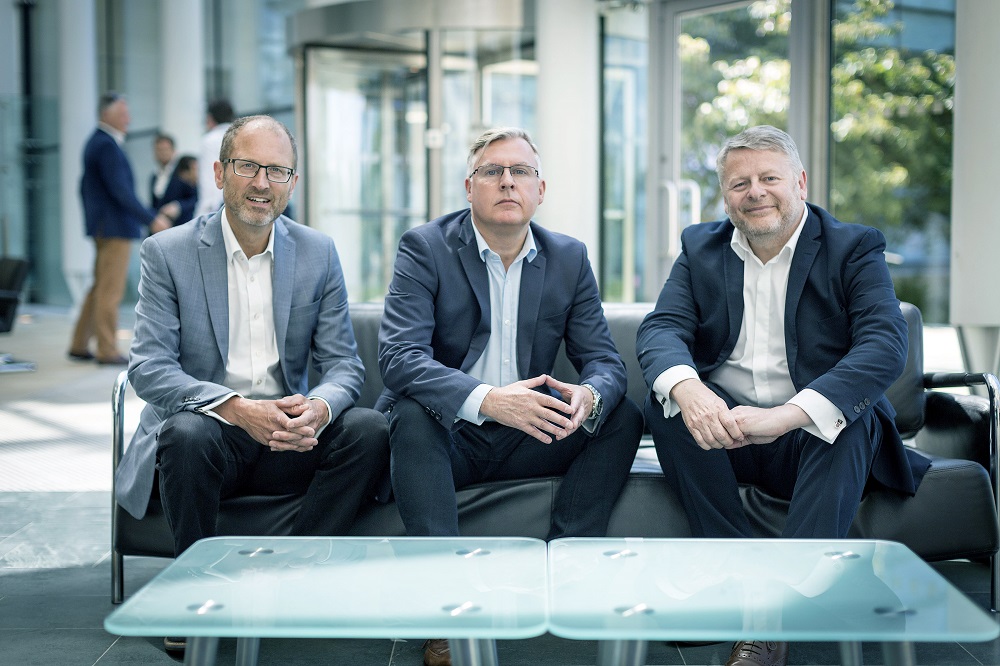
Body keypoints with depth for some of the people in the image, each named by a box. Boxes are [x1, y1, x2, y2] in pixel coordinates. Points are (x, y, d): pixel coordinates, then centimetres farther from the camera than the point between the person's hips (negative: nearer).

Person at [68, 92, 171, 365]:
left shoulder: (95, 142, 15)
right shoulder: (107, 145, -16)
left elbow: (85, 187, 22)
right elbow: (121, 191, -22)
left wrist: (92, 221, 28)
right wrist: (151, 219, -21)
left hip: (103, 227, 10)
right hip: (116, 227, -10)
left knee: (100, 288, 15)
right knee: (111, 290, -5)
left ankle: (79, 345, 19)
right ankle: (107, 351, 0)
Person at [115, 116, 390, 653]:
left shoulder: (319, 253, 5)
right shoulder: (167, 252, -3)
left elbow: (344, 365, 2)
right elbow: (148, 367, -12)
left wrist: (319, 407, -24)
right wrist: (237, 409, -29)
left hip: (286, 439, 3)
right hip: (206, 432, -2)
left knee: (370, 429, -24)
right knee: (189, 433, -36)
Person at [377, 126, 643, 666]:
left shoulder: (569, 258, 5)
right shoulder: (425, 247, -7)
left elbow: (604, 359, 1)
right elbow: (398, 355, -21)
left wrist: (589, 397, -26)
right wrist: (487, 400, -38)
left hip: (527, 437, 4)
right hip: (446, 436, -3)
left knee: (623, 416, -15)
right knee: (412, 413, -34)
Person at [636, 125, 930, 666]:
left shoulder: (855, 250, -2)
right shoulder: (700, 248, 9)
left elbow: (886, 346, -19)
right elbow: (660, 328, -6)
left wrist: (786, 415, -35)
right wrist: (687, 388, -33)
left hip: (815, 439, -2)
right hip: (721, 434, 3)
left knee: (853, 419, -32)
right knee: (666, 394, -24)